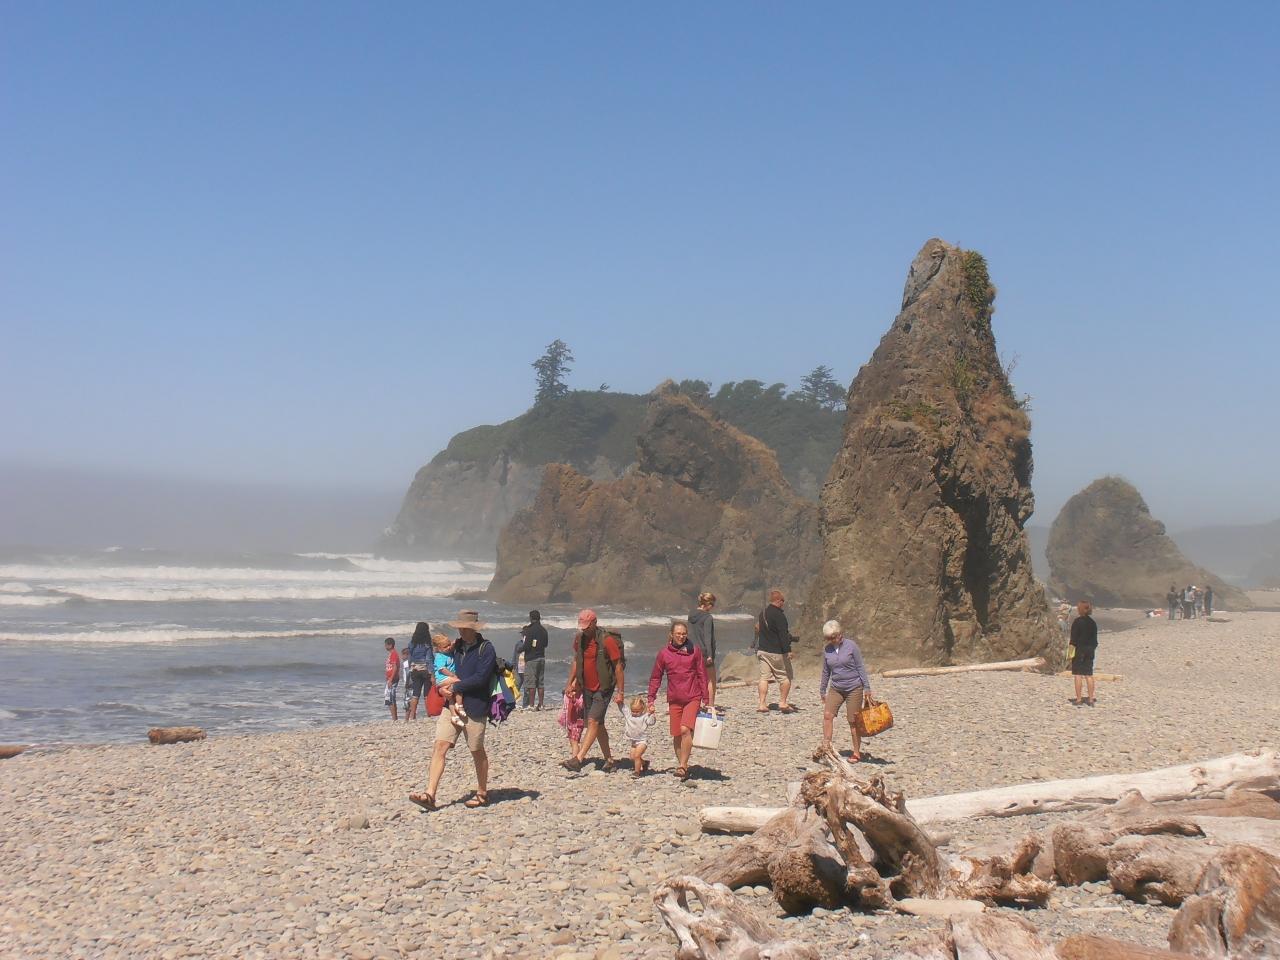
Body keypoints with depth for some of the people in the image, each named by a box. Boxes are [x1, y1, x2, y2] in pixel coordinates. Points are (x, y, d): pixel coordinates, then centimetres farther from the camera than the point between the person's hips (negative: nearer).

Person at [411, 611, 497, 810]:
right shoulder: (457, 647, 12)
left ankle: (482, 793, 25)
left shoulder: (486, 649, -8)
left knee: (477, 751, 8)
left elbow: (480, 678, -17)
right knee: (440, 746, -7)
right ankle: (429, 795, -11)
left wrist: (454, 686, -13)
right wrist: (443, 686, 0)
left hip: (475, 707, -5)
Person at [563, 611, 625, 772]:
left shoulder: (607, 640, -16)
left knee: (593, 721, -16)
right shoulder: (579, 638, 4)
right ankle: (609, 761, 22)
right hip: (587, 688, 7)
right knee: (598, 724, 12)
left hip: (603, 689, -7)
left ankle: (578, 759, -24)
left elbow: (618, 666, -13)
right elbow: (576, 661, 18)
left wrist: (620, 692, -14)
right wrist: (570, 683, 14)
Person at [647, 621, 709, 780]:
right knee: (676, 735, 5)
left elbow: (702, 675, 5)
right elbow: (655, 678, 8)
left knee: (685, 729, -19)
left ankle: (682, 765, -15)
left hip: (693, 698, -2)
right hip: (674, 700, 2)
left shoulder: (694, 651, 0)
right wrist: (651, 699, 3)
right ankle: (683, 766, 21)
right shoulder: (664, 653, 2)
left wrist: (705, 699, 4)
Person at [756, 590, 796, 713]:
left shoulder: (762, 613, 11)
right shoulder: (779, 615, -15)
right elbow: (783, 635, -20)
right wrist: (788, 650, -20)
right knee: (786, 677, 6)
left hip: (762, 650, 7)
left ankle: (762, 704, 2)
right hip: (776, 652, -7)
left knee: (764, 677, 6)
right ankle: (783, 703, 7)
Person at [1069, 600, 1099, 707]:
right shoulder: (1092, 622, 9)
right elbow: (1095, 639, 12)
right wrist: (1093, 649, 20)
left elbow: (1073, 639, -14)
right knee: (1089, 675, 8)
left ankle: (1078, 700, -4)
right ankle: (1090, 699, 9)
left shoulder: (1078, 621, -11)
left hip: (1079, 650, -6)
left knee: (1078, 675, -3)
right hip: (1090, 650, 6)